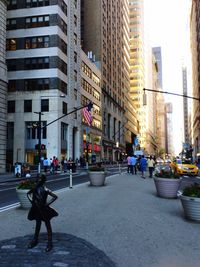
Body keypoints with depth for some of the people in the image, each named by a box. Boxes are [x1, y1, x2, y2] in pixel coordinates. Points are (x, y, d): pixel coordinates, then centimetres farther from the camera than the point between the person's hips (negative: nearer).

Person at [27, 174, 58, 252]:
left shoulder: (45, 190, -19)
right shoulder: (35, 188, -4)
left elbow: (55, 196, -20)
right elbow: (28, 194, 15)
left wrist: (47, 203, -17)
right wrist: (32, 201, 3)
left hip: (44, 209, -5)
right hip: (37, 209, 5)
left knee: (48, 226, 7)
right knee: (38, 225, 20)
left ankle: (50, 243, 16)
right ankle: (35, 240, 37)